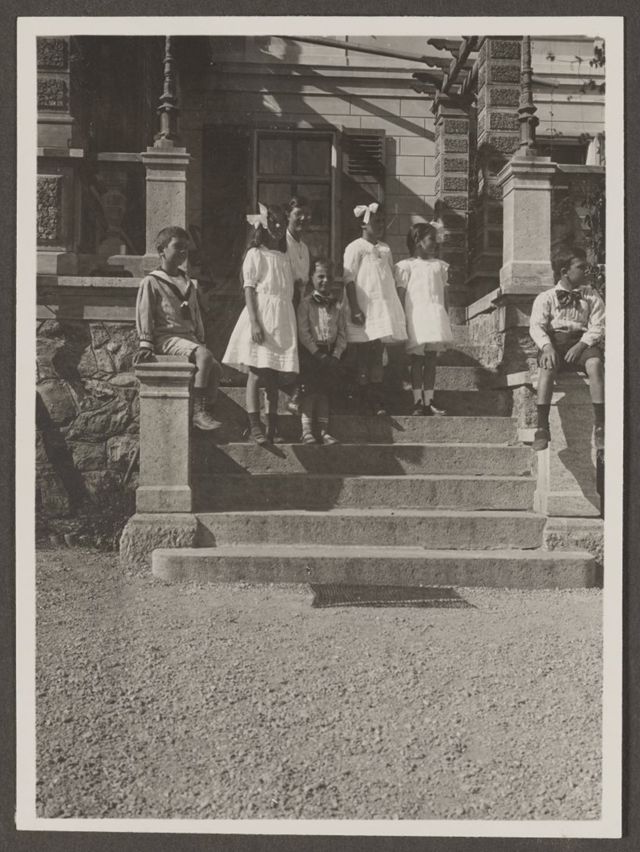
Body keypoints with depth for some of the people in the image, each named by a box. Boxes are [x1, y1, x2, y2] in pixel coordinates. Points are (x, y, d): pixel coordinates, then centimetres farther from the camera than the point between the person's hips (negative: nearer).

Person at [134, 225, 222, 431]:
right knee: (204, 355, -31)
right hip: (166, 337, -7)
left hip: (189, 336, 7)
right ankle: (198, 412, -29)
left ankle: (204, 410, -9)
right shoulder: (151, 282, 1)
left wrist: (201, 340, 20)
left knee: (216, 368, -16)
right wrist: (146, 344, -11)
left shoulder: (188, 283, 23)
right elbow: (144, 314, -4)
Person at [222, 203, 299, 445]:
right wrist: (254, 322, -17)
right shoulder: (255, 254, 0)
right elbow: (249, 289, -6)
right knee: (256, 374, -7)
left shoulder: (284, 257, 17)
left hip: (283, 318, 6)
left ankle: (272, 427, 12)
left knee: (275, 376, 7)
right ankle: (255, 427, -5)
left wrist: (293, 323, 13)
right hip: (261, 316, -6)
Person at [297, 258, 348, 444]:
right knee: (311, 388, -14)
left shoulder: (337, 304, 11)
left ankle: (323, 430, -9)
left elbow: (342, 332, 7)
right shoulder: (306, 303, 1)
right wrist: (318, 354, -15)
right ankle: (307, 430, -15)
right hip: (310, 352, -3)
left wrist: (335, 355, -7)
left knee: (322, 388, -6)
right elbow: (303, 333, -7)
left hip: (330, 351, 3)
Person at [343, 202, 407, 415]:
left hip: (384, 309, 6)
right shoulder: (355, 248, -4)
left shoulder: (385, 249, 15)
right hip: (364, 312, -6)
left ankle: (377, 401, 9)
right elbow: (349, 280, -9)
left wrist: (398, 310, 17)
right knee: (362, 360, -3)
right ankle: (365, 402, 1)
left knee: (377, 357, 7)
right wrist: (354, 309, -16)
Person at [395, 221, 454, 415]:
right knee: (416, 360, -2)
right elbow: (401, 295, -1)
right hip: (415, 317, -4)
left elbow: (444, 293, 18)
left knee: (431, 360, 4)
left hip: (435, 317, 4)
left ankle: (428, 401, 9)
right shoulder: (406, 266, 0)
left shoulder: (440, 265, 15)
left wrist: (445, 319, 14)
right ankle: (417, 401, 3)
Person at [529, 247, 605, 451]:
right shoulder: (545, 298, 11)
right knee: (547, 367, -35)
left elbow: (598, 326, 6)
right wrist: (547, 346, -22)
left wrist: (581, 345, -14)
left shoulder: (591, 297, 16)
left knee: (595, 363, -33)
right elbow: (536, 326, -1)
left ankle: (600, 426, -34)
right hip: (553, 340, -1)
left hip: (582, 341, 1)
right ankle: (542, 428, -37)